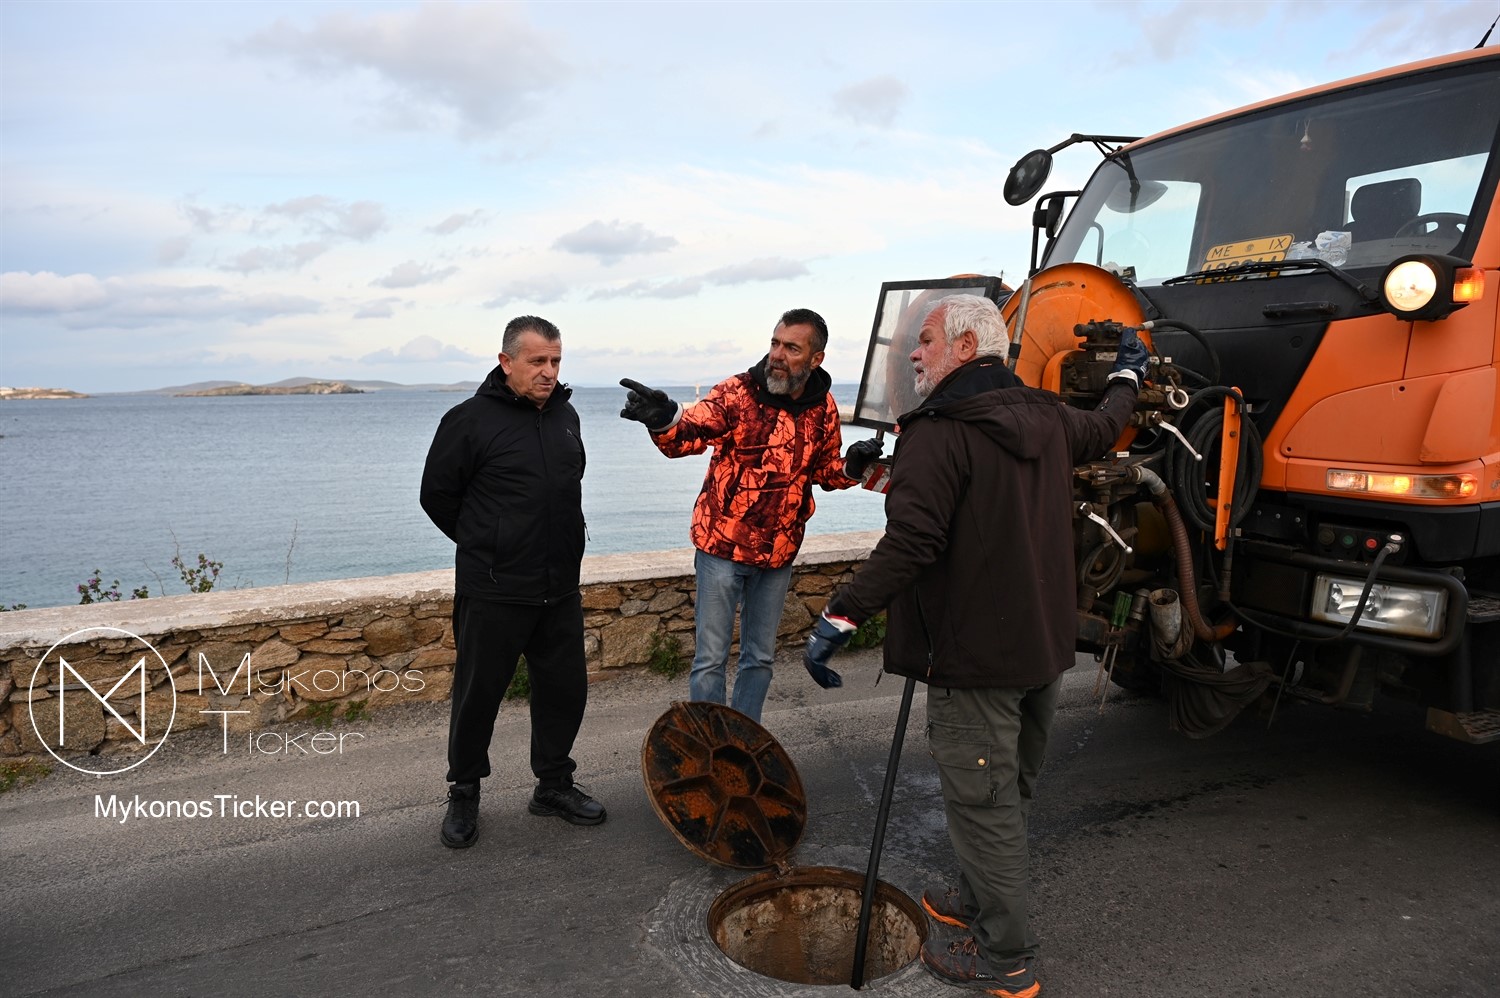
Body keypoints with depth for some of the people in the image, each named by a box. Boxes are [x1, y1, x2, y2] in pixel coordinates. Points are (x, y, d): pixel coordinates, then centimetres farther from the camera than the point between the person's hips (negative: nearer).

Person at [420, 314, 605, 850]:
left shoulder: (565, 415, 8)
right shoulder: (471, 419, -11)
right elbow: (437, 495, -3)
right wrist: (484, 545, 5)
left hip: (560, 590, 6)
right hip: (492, 594, -5)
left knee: (564, 689, 12)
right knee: (478, 695, 7)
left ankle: (554, 784, 31)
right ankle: (464, 795, 27)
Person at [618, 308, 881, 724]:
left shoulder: (824, 409, -1)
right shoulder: (737, 392, -14)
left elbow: (825, 470, 13)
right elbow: (688, 433, -28)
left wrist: (851, 465, -9)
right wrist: (663, 418, -51)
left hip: (779, 551, 4)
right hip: (723, 547, -4)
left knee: (760, 657, 17)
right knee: (711, 658, 3)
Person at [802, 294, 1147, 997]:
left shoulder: (939, 433, -19)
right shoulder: (1047, 418, 7)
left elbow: (908, 545, -29)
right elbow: (1102, 428, 30)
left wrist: (839, 618, -25)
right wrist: (1128, 376, 50)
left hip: (974, 654, -9)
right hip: (1043, 643, 9)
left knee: (980, 801, 3)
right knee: (1009, 791, 22)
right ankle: (977, 901, 40)